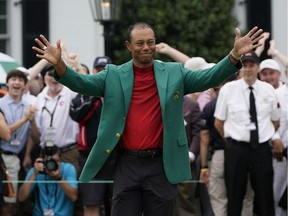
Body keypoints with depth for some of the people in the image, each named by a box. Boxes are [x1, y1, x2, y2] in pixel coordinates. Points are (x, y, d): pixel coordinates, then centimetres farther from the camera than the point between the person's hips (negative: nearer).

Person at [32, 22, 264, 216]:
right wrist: (59, 64, -23)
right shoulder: (114, 75, 5)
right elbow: (82, 83, -4)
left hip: (162, 164, 0)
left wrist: (234, 56, -17)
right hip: (127, 164, 0)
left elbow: (208, 78, -1)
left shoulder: (174, 73, 6)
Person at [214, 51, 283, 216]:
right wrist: (232, 140, 5)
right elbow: (219, 123, 3)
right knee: (235, 196, 5)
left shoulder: (268, 90, 4)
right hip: (236, 149, -1)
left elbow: (275, 121, 15)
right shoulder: (228, 89, -2)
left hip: (262, 148, 1)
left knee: (265, 195, 4)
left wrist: (270, 138, 11)